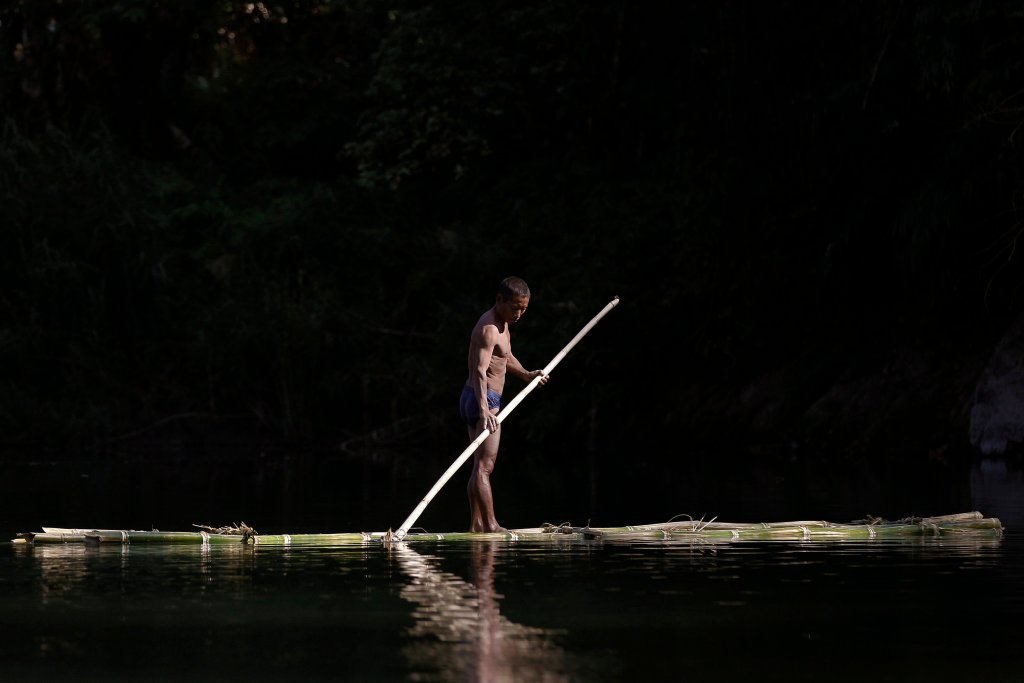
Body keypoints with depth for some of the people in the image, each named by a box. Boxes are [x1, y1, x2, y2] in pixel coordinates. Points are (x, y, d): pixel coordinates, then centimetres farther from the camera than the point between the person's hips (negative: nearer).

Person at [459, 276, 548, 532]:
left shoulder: (502, 324, 14)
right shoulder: (489, 329, -19)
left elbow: (505, 357, 30)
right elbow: (480, 370, -31)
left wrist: (526, 374, 11)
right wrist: (484, 409, -43)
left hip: (479, 400, 11)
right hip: (483, 399, -11)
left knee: (480, 466, 13)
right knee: (484, 466, -12)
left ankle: (476, 524, 16)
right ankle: (490, 525, -15)